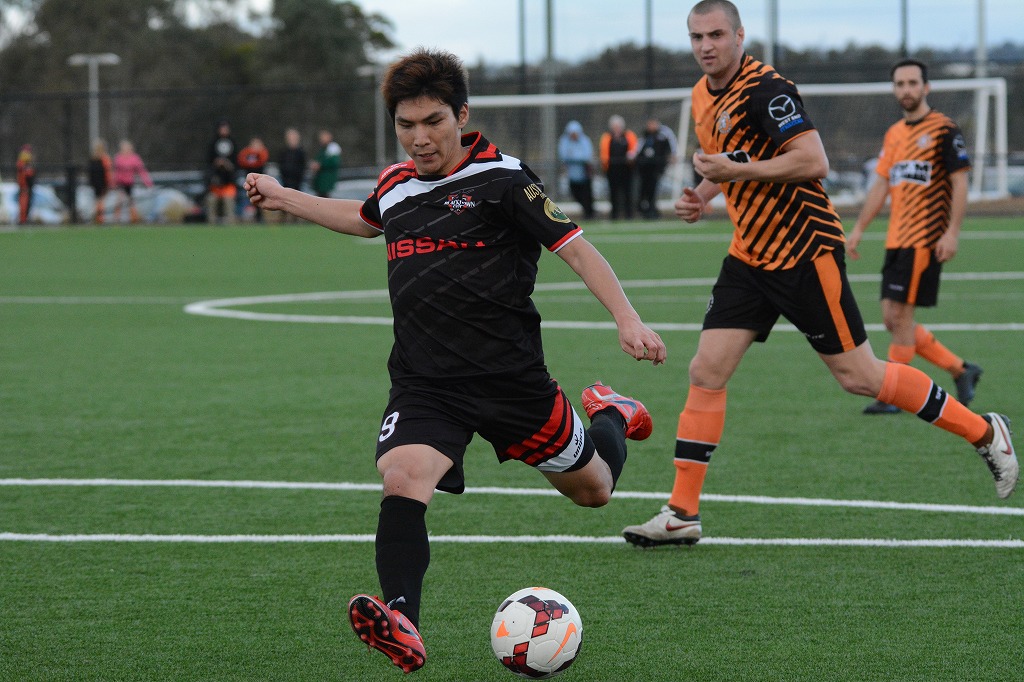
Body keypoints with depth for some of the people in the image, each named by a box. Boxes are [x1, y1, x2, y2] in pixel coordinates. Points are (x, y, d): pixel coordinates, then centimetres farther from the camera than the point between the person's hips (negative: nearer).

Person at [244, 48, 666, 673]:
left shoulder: (502, 178, -9)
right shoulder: (395, 185, 9)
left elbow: (575, 247, -9)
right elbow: (367, 220, 34)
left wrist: (627, 319, -20)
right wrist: (284, 198, 36)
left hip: (510, 377, -3)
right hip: (424, 382, 3)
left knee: (593, 489, 15)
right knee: (401, 481, -26)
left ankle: (611, 416, 50)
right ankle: (404, 629, -37)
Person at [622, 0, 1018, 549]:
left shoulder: (764, 88, -17)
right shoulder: (703, 96, 10)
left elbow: (814, 161, -25)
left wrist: (736, 170, -25)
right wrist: (701, 194, 9)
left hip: (804, 251, -8)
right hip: (750, 255, 8)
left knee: (858, 376, -2)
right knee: (706, 373, -3)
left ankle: (984, 433, 14)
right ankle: (682, 513, 0)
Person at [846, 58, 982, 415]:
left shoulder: (944, 130, -7)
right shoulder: (894, 134, 16)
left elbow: (960, 183, -10)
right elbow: (880, 185, 19)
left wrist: (952, 232, -17)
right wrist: (859, 229, 13)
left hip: (925, 238, -8)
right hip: (896, 239, 8)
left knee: (900, 314, -10)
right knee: (893, 319, 6)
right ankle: (961, 370, 18)